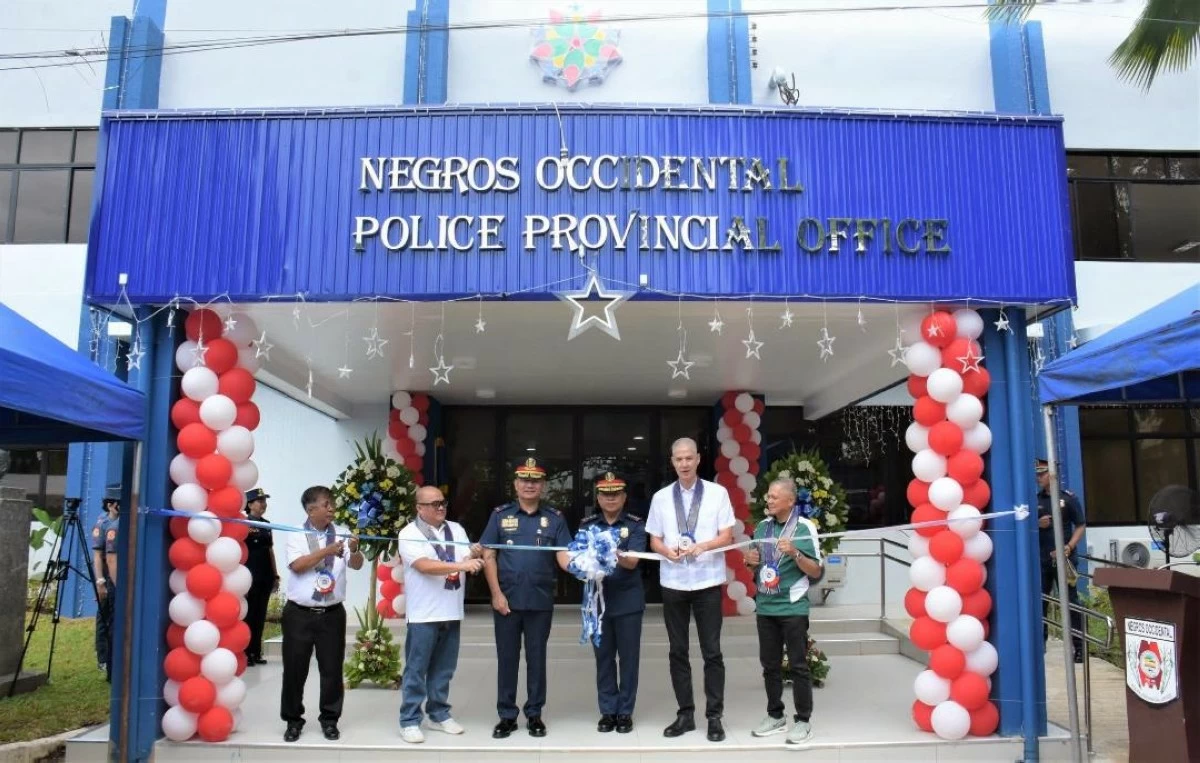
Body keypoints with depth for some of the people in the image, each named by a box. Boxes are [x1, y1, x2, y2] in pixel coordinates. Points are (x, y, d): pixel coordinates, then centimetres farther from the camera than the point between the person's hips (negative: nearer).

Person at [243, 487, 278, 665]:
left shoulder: (266, 525, 12)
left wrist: (275, 575, 14)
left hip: (265, 577, 6)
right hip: (250, 577, -6)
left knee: (260, 616, 9)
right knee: (248, 616, 0)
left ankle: (256, 653, 15)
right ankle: (245, 654, 7)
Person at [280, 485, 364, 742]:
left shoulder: (340, 536, 2)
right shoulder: (297, 536, -3)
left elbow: (356, 565, -6)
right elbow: (297, 565, -16)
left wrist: (354, 550, -28)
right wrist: (326, 551, -23)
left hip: (332, 614, 2)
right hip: (299, 613, -2)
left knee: (332, 669, 7)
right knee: (295, 668, 7)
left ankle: (329, 719, 22)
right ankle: (293, 720, 23)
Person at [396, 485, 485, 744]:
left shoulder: (456, 529, 11)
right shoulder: (410, 534, -7)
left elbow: (469, 566, 8)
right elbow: (425, 566, -22)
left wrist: (474, 556, -15)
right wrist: (461, 565, -30)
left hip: (451, 612, 5)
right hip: (423, 614, -5)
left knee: (444, 668, 14)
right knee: (416, 669, 2)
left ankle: (439, 714, 26)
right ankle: (410, 721, 12)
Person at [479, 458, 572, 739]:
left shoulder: (555, 517, 3)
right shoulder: (500, 515, 2)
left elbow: (563, 555, -3)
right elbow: (488, 556, 1)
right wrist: (496, 593, -7)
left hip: (540, 601, 0)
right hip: (506, 599, 0)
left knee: (537, 658, 9)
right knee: (507, 658, 8)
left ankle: (534, 714, 22)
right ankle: (507, 715, 20)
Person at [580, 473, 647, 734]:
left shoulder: (636, 525, -2)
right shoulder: (587, 525, 6)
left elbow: (633, 561, -13)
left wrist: (616, 555, -35)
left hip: (628, 600, -2)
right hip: (598, 599, 2)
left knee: (628, 657, 5)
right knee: (603, 657, 9)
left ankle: (625, 712, 17)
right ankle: (608, 711, 21)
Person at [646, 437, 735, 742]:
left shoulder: (717, 493, -1)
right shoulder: (660, 497, 6)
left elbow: (726, 537, -2)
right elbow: (654, 541, 8)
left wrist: (702, 546, -20)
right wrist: (667, 550, -14)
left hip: (707, 582, -2)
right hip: (673, 583, 3)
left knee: (712, 652, 3)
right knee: (678, 651, 9)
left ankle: (714, 716, 13)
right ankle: (685, 714, 20)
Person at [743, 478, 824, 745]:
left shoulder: (804, 527, -8)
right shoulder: (762, 526, 7)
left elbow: (817, 572, -9)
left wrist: (795, 553, -22)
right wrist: (751, 561, -4)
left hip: (793, 608, -5)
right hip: (765, 607, 6)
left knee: (798, 665, 2)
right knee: (770, 664, 13)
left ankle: (803, 720, 13)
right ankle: (775, 715, 26)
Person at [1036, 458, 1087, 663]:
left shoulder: (1068, 498, -1)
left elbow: (1081, 525, -1)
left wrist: (1070, 546, -15)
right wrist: (1037, 524, -10)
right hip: (1040, 559, 3)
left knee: (1070, 602, 1)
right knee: (1039, 602, 6)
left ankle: (1079, 647, 7)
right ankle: (1040, 643, 15)